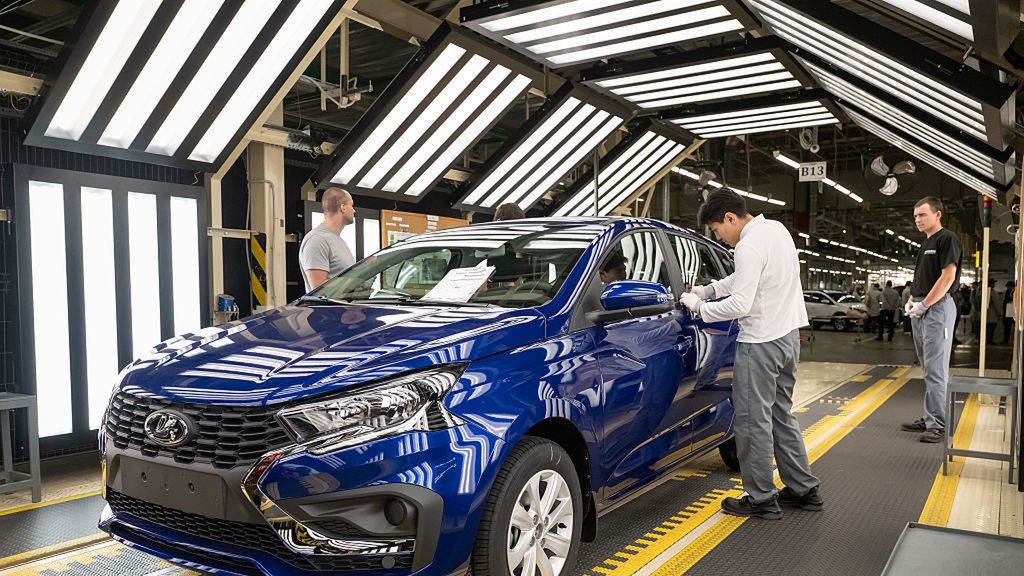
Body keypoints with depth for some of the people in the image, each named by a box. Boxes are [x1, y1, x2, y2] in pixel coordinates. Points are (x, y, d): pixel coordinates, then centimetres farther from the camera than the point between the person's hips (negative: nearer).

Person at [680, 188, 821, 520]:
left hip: (761, 343, -10)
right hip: (788, 335, 10)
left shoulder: (749, 246, -20)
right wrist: (708, 290, 14)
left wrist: (699, 307, -10)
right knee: (781, 416, 18)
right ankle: (804, 489, 26)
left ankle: (761, 499, 8)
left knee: (753, 421, 0)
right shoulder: (776, 229, 11)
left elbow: (740, 305, -23)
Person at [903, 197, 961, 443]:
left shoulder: (947, 239, -8)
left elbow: (948, 276, -17)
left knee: (935, 370, -9)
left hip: (937, 307, -9)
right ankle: (930, 418, 19)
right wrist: (911, 300, 8)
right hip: (920, 310, 9)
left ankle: (938, 425, -6)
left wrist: (924, 304, -16)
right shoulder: (925, 244, 20)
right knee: (929, 369, 13)